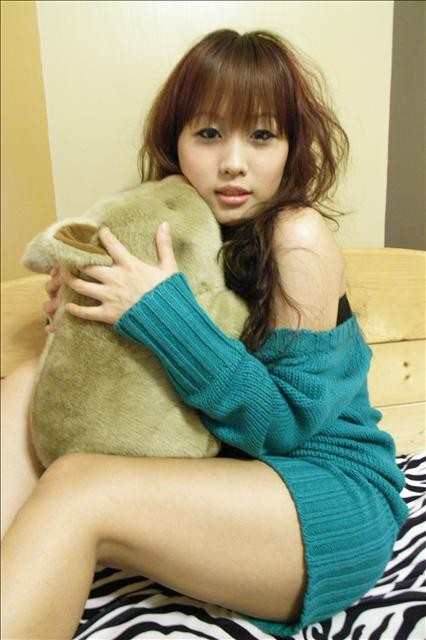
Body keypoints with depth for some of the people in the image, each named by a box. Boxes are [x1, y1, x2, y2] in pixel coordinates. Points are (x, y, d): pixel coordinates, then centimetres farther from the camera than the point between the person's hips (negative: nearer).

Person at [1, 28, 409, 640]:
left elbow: (287, 422, -16)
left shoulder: (299, 235, -15)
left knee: (74, 488, -30)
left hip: (334, 501, -7)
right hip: (227, 472, 7)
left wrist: (165, 311, -25)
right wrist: (79, 311, -7)